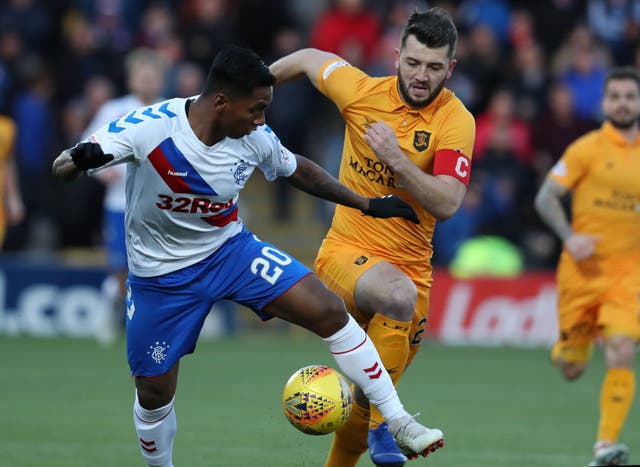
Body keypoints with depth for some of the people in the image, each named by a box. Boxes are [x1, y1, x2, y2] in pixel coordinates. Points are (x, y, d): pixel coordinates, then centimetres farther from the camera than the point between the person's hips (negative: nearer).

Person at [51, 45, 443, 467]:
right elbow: (61, 169, -25)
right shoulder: (150, 127, -28)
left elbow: (296, 170, 9)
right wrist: (80, 160, -50)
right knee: (154, 390, 4)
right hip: (161, 274, -3)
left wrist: (365, 204, 13)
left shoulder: (255, 138, -14)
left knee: (329, 312, -13)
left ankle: (399, 423, -4)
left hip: (230, 249, 3)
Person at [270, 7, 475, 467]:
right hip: (347, 251, -2)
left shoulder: (456, 122, -9)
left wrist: (397, 159, -30)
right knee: (399, 294, -36)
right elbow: (310, 60, 14)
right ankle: (381, 426, -24)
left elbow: (447, 204, -19)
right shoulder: (361, 91, -6)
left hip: (410, 264, 2)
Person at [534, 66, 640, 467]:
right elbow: (546, 198, -5)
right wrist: (569, 237, -19)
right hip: (583, 268, -1)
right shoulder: (587, 149, -4)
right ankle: (566, 345, 44)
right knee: (572, 368, 6)